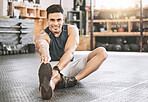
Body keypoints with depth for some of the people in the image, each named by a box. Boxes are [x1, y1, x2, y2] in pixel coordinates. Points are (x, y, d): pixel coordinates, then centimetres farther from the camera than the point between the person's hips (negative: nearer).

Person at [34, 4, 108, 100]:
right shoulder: (43, 35, -10)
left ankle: (74, 80, -37)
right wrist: (44, 52, -67)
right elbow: (41, 43, -38)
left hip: (69, 65, 3)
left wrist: (57, 68, -45)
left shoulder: (72, 29, -6)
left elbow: (70, 51, -24)